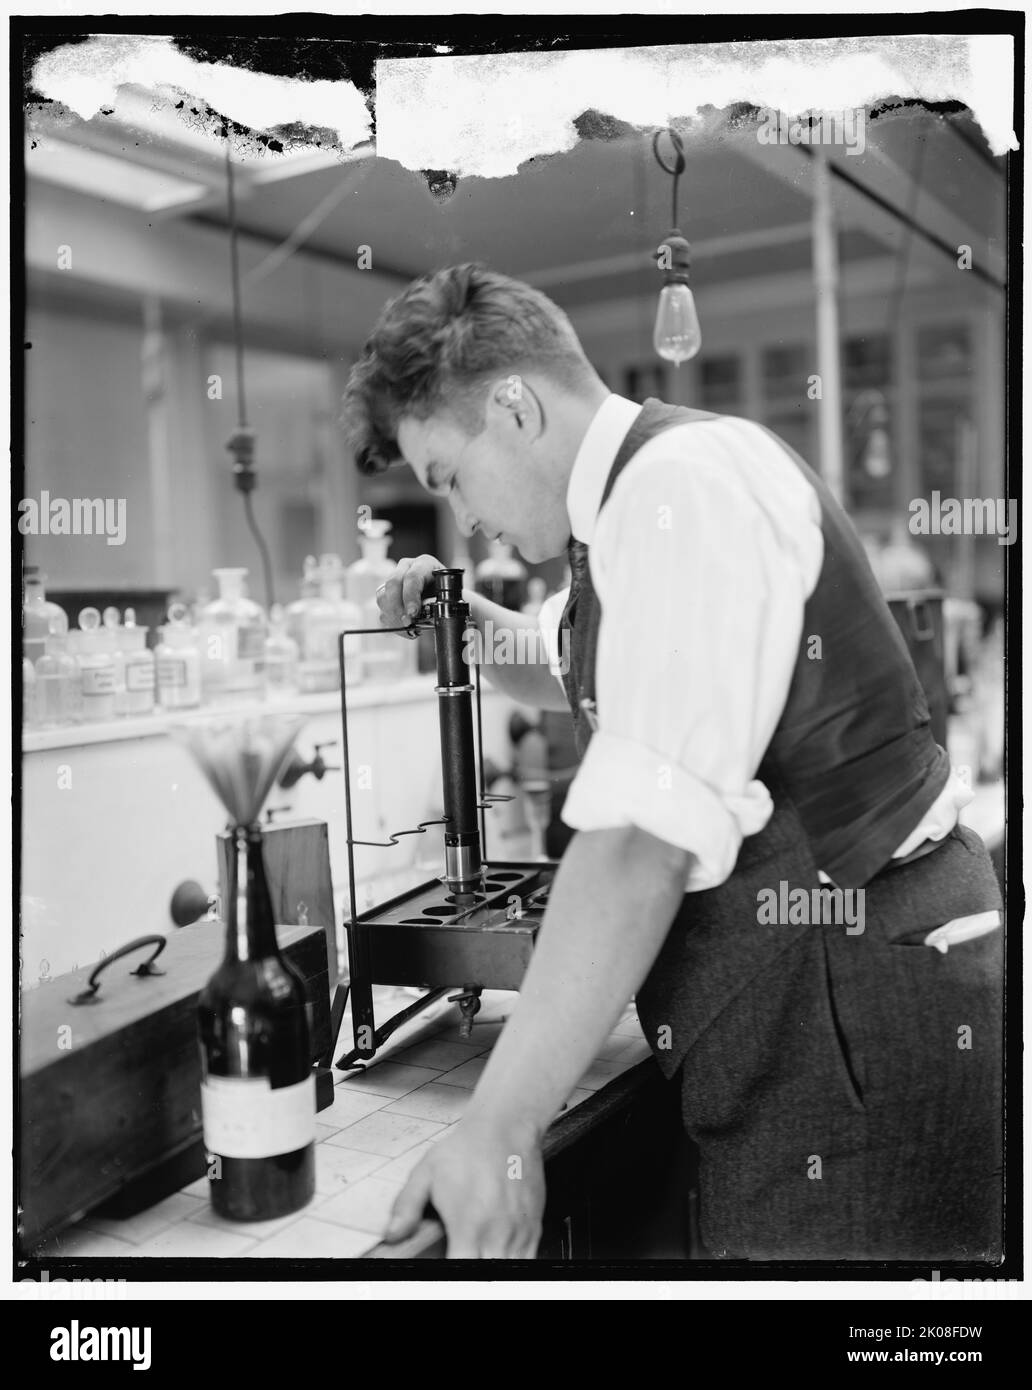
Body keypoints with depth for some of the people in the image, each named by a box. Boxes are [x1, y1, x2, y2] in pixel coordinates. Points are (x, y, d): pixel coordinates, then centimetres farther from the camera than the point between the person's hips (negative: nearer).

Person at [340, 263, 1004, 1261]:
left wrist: (500, 1127, -23)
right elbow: (587, 683, 31)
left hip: (854, 1021, -9)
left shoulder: (686, 479, -19)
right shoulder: (641, 495, 12)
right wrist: (469, 625, 12)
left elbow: (644, 840, -27)